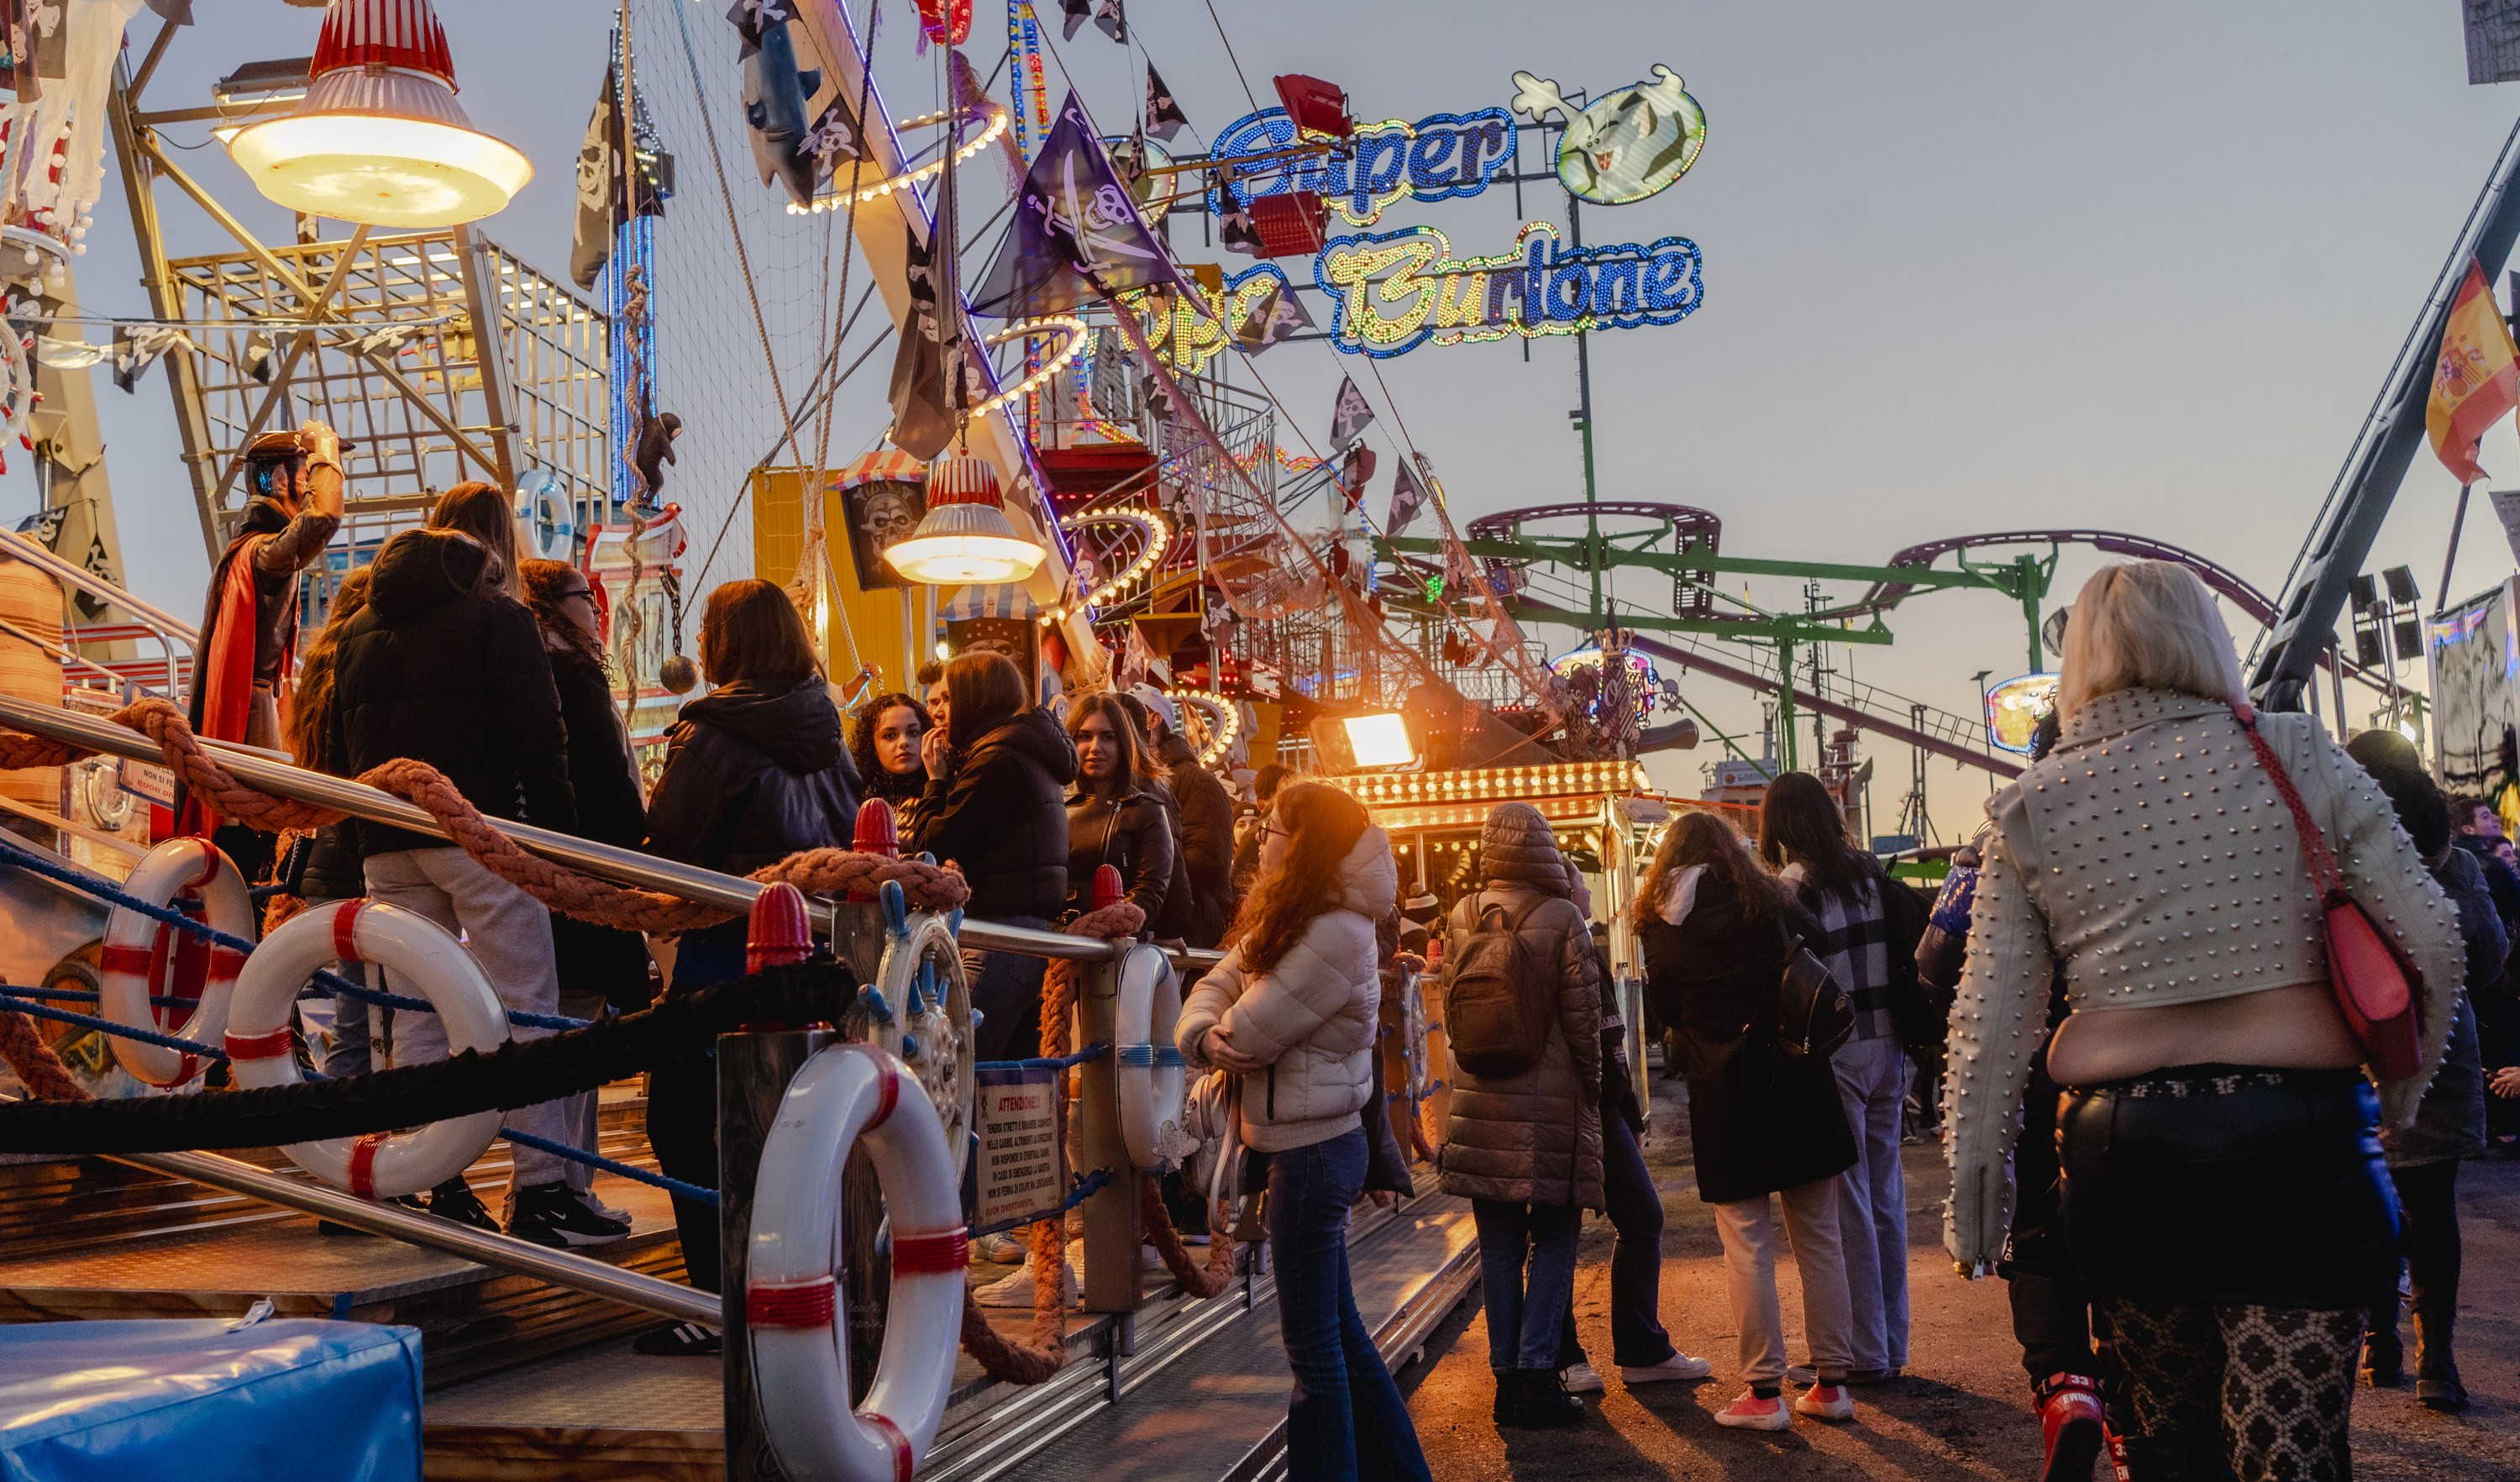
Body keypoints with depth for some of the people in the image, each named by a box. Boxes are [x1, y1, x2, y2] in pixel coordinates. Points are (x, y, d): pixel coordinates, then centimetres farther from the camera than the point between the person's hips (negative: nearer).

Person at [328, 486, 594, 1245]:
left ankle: (440, 1189, 12)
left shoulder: (360, 627, 17)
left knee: (417, 1015, 10)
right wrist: (560, 837, -6)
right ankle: (541, 1191, -5)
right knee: (524, 1010, -3)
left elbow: (341, 747, 19)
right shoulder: (497, 615, -4)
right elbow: (539, 740, -10)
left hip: (386, 844, 7)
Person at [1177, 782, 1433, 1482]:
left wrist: (1221, 1034, 0)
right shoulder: (1283, 922, 10)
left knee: (1313, 1343, 0)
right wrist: (1202, 1036, -15)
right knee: (1338, 1328, 17)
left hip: (1311, 1151, -10)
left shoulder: (1336, 933, -21)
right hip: (1313, 1143, 10)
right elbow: (1214, 987, 5)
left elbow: (1248, 1032, -21)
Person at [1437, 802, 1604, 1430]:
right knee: (1553, 1238, 6)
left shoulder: (1461, 919, 2)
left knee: (1499, 1245, 11)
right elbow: (1583, 1018, -6)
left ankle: (1506, 1377, 14)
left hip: (1479, 1104, 4)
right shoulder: (1562, 919, -10)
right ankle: (1537, 1374, 0)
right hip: (1550, 1103, -4)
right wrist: (1589, 1090, 7)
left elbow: (1450, 1009, 10)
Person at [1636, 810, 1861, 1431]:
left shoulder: (1662, 923, -2)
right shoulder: (1773, 901, 2)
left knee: (1747, 1245, 3)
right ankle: (1831, 1383, 15)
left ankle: (1764, 1392, 4)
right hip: (1799, 1082, 2)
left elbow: (1664, 1008, 6)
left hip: (1724, 1092, -2)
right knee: (1819, 1237, 10)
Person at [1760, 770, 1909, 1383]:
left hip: (1833, 1053, -6)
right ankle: (1891, 1346, 22)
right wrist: (1900, 1050, 15)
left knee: (1847, 1207, 1)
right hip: (1886, 1049, 7)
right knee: (1885, 1197, 13)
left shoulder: (1794, 886, -10)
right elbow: (1900, 957, 10)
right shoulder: (1870, 873, 8)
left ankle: (1865, 1353, 7)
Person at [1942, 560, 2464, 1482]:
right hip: (2294, 1137, -1)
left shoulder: (2030, 810, 2)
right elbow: (2429, 938, 1)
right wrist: (2403, 1087, 15)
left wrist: (1974, 1179, 10)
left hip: (2121, 1148, 2)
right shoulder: (2299, 756, 0)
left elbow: (1991, 1020, 2)